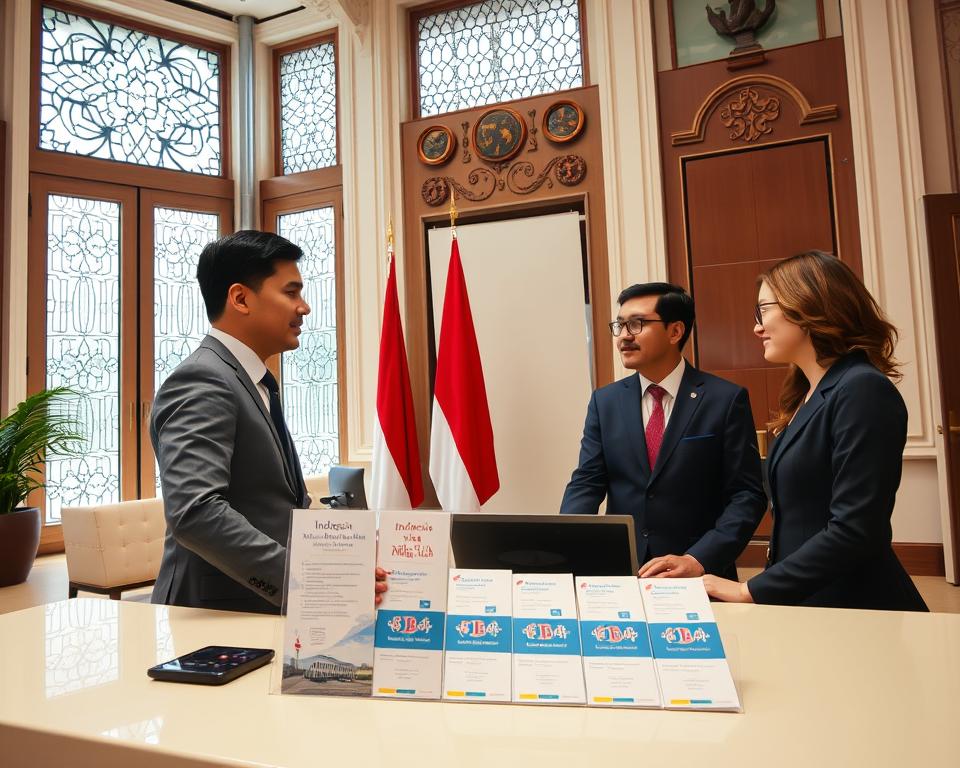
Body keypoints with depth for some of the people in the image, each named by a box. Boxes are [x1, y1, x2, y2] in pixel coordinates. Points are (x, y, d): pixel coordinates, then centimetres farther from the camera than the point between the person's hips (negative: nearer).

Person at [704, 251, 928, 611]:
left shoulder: (862, 390, -17)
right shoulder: (809, 396, 9)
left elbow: (854, 532, -23)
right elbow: (798, 521, 10)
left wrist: (751, 591, -18)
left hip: (858, 608, -7)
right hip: (804, 603, 7)